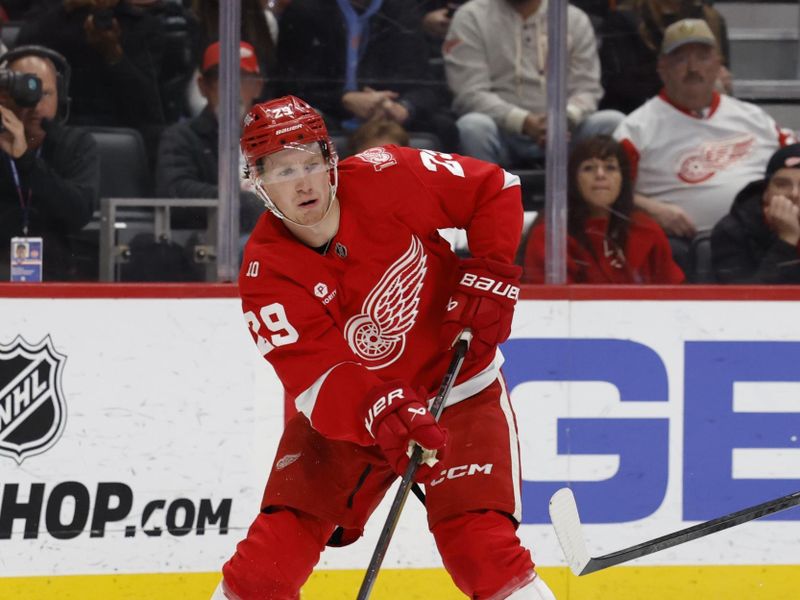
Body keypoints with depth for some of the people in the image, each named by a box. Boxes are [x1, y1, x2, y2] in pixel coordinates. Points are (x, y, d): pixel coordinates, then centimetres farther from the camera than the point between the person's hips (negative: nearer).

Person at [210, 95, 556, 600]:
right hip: (347, 412, 1)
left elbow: (496, 190, -6)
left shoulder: (384, 179, -19)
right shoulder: (267, 274, -18)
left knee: (482, 552, -18)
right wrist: (382, 414, -46)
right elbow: (319, 379, -28)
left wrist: (491, 274, -19)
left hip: (458, 392, -1)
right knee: (276, 544, -7)